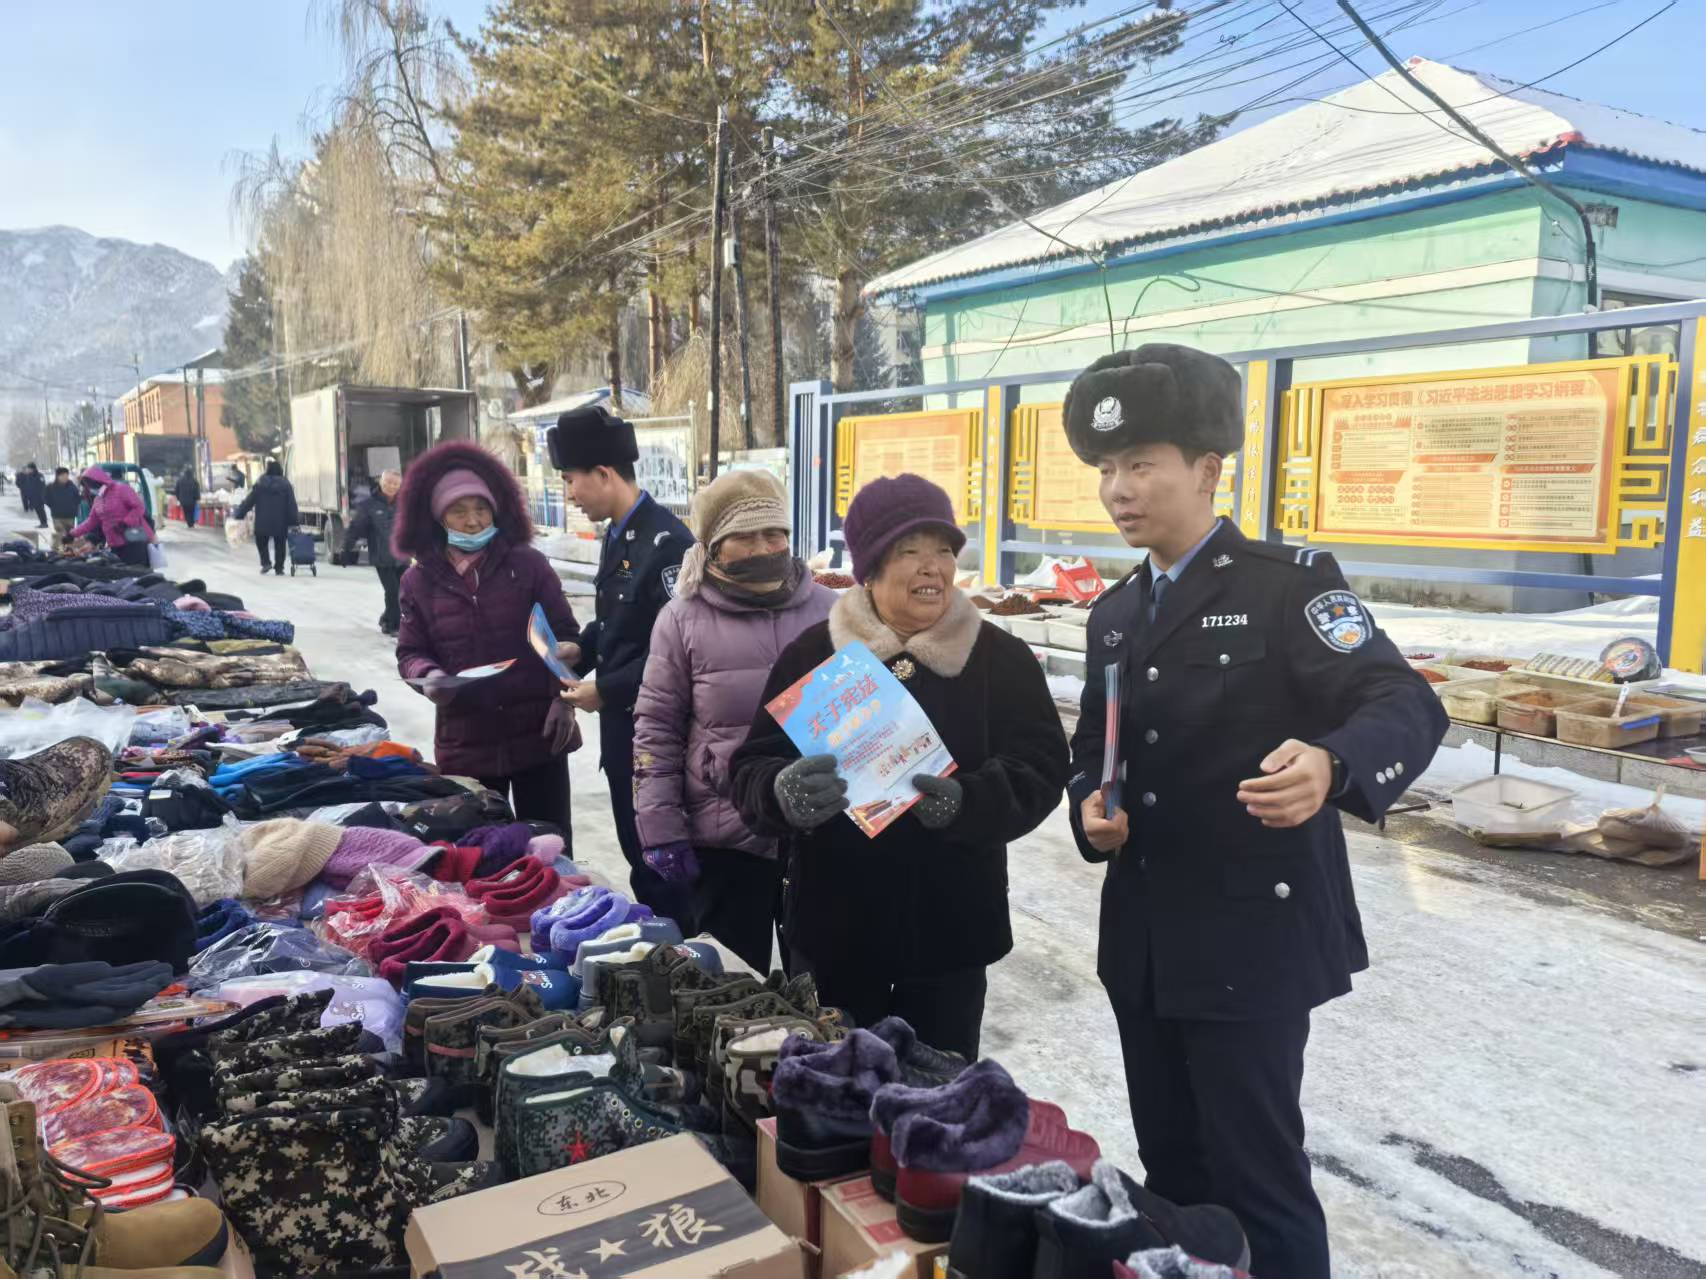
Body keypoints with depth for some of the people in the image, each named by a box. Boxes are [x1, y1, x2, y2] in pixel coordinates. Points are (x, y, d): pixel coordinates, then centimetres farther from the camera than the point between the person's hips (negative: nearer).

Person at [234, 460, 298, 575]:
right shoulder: (285, 484, -2)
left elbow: (249, 501, -2)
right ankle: (279, 568, 9)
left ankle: (265, 562, 2)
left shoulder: (260, 484, -4)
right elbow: (292, 505, -3)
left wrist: (239, 514, 5)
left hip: (263, 521, -1)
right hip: (280, 522, 1)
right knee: (279, 544, 10)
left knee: (261, 542, 18)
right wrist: (293, 521, -1)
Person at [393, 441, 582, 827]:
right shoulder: (419, 581, 3)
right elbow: (410, 652, 8)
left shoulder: (529, 564, -1)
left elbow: (565, 634, 2)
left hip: (539, 734, -1)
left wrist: (564, 700, -8)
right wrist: (429, 676, -15)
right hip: (466, 743, 2)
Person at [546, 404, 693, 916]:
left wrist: (606, 689, -18)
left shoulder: (666, 541, -21)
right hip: (621, 721, 9)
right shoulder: (618, 535, 10)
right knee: (636, 845, 20)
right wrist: (580, 651, 3)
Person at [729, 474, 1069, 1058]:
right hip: (832, 931, 0)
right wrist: (785, 793, -29)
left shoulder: (1002, 659, -2)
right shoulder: (813, 653, -3)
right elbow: (751, 772, -5)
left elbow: (1039, 771, -7)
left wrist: (965, 802, -28)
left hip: (951, 931, 0)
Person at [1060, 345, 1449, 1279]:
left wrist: (1331, 766, -42)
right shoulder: (1115, 614, 10)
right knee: (1170, 1162, 18)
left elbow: (1409, 706, -21)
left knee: (1257, 1174, 3)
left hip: (1252, 933, -6)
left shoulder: (1288, 583, -11)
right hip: (1143, 937, 7)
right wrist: (1089, 809, -4)